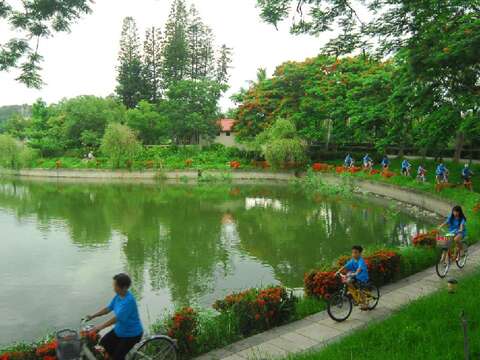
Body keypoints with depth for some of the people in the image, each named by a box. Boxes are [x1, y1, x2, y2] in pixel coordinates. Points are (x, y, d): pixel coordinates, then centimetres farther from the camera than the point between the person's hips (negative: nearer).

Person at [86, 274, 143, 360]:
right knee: (104, 342, 12)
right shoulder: (118, 295, -4)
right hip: (120, 330, 9)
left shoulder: (129, 300, -31)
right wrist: (92, 316, 5)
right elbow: (109, 308, 7)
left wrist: (101, 327, -24)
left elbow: (117, 318, -30)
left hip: (131, 334, -8)